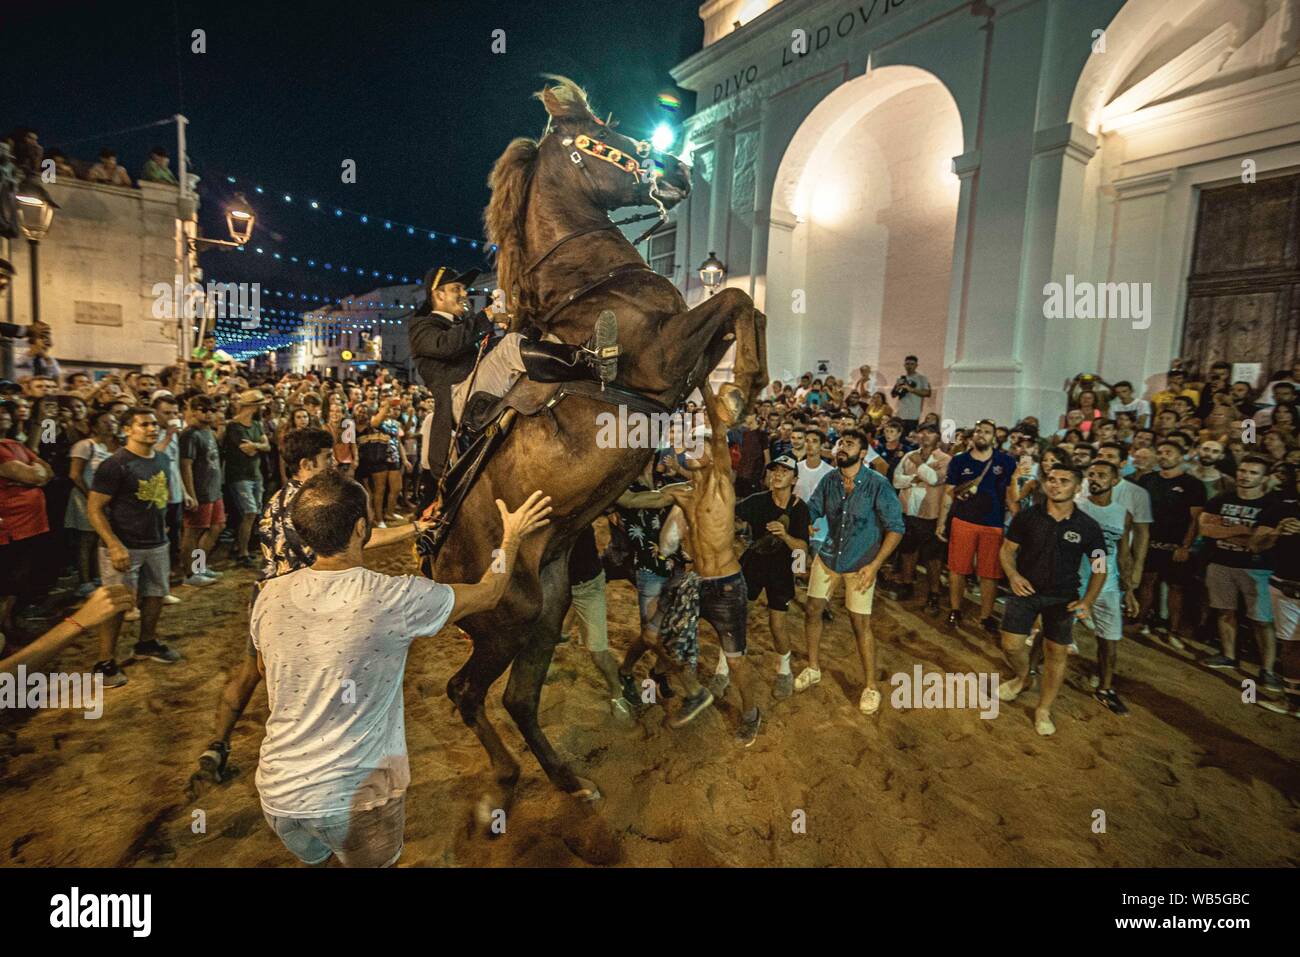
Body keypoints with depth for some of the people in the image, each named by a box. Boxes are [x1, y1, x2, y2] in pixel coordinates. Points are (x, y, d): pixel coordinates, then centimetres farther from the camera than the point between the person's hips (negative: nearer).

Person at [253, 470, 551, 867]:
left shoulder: (271, 596, -10)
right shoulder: (396, 598, -23)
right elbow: (487, 594, -7)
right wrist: (512, 536, 8)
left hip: (278, 789, 4)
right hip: (354, 795, -3)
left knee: (313, 858, 32)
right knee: (373, 862, 25)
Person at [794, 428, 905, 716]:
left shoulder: (878, 484, -17)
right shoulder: (829, 481, -5)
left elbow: (896, 528, -14)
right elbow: (810, 514, 1)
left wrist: (874, 565, -20)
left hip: (861, 563, -4)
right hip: (827, 556, 4)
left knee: (860, 623, 0)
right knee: (812, 611, 6)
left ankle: (871, 687, 19)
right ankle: (813, 669, 29)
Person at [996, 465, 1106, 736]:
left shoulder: (1088, 526, -9)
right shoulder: (1027, 516, -10)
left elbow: (1100, 567, 1)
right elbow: (1007, 550, 0)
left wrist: (1088, 601, -13)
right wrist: (1013, 575, -20)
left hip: (1063, 597, 0)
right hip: (1026, 590, 0)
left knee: (1057, 652, 6)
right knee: (1011, 645, -1)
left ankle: (1043, 710, 25)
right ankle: (1022, 678, 34)